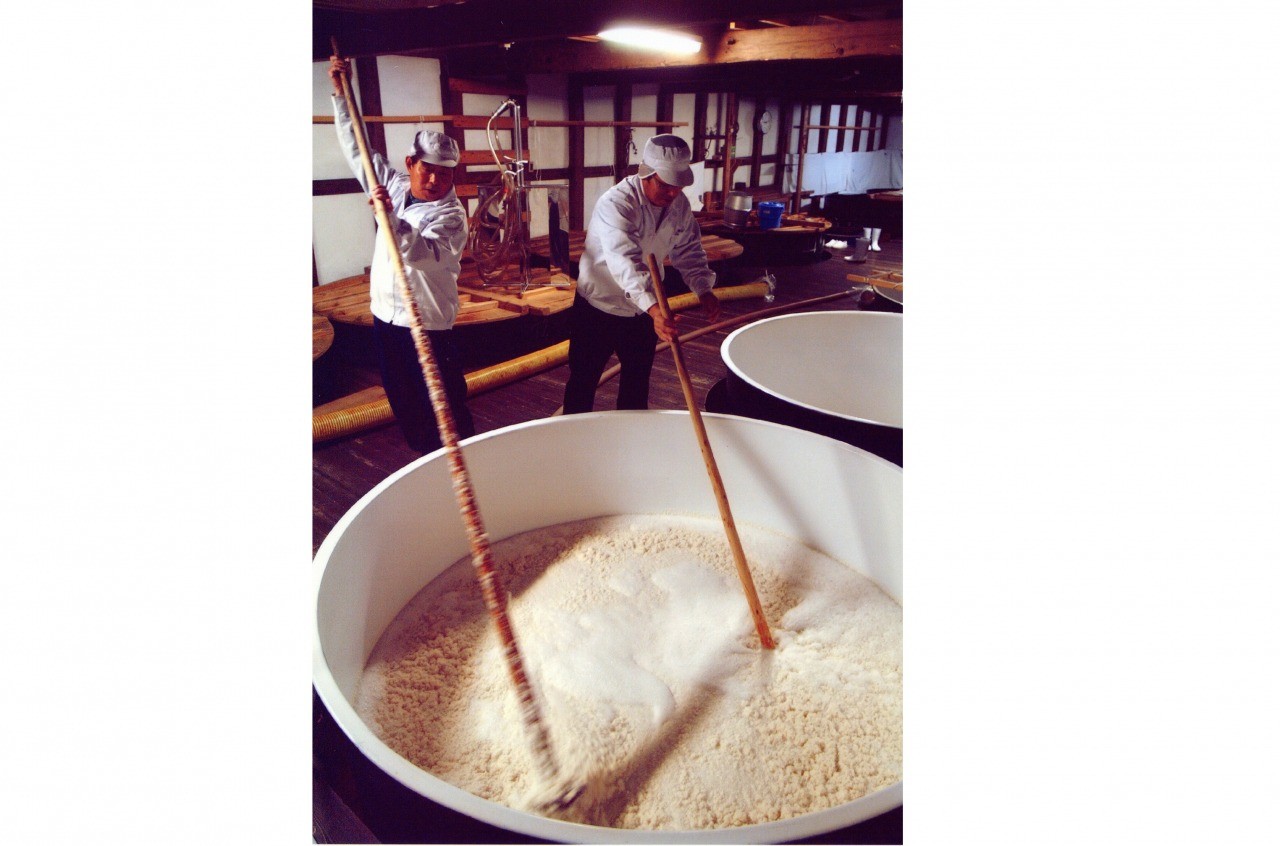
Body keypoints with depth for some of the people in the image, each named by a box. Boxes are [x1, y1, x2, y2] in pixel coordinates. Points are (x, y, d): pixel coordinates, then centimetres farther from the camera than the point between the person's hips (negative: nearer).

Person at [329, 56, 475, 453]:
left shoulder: (451, 215, -14)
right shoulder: (395, 186, 6)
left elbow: (416, 251, -30)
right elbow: (356, 148, 18)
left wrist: (389, 214, -41)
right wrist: (340, 92, 18)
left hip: (427, 325, -7)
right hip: (385, 317, 7)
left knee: (445, 406, -2)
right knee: (404, 405, 16)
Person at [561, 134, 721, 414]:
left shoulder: (680, 205, -7)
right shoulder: (615, 204, -29)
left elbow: (689, 251, 5)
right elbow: (625, 261, -44)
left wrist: (703, 289, -14)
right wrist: (655, 309, -57)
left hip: (645, 310, 6)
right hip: (599, 307, -5)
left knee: (637, 380, 18)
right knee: (583, 380, 8)